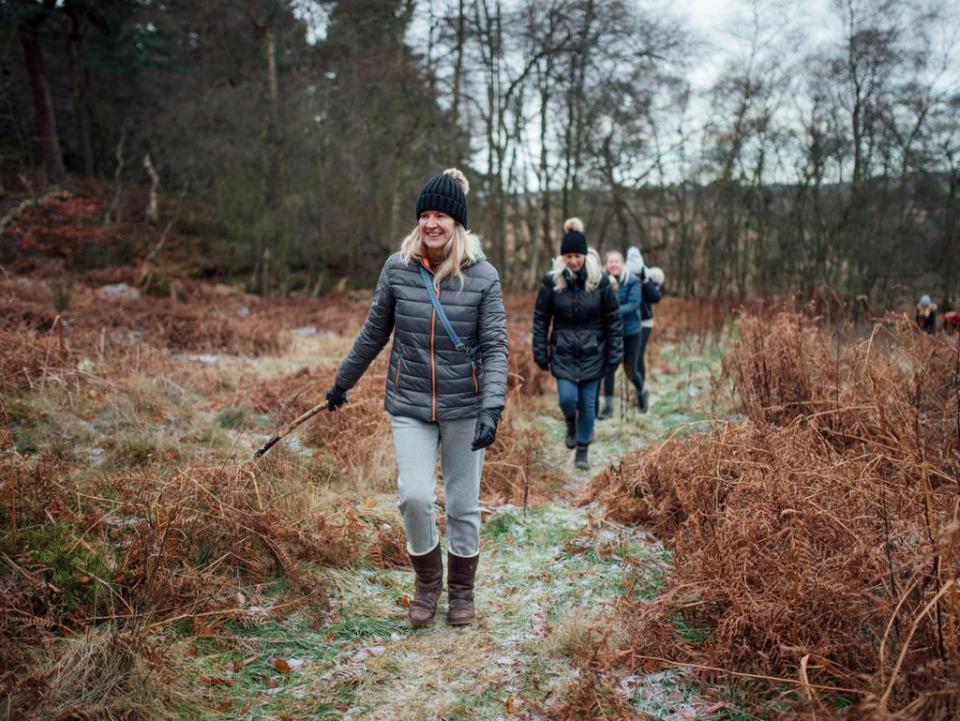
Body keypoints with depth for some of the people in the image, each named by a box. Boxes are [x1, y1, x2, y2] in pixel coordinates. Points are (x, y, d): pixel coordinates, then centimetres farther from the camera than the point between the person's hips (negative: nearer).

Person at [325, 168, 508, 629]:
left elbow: (495, 347, -9)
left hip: (465, 406, -1)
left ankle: (462, 590, 32)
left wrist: (492, 407, -22)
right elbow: (374, 333, 10)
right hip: (410, 405, 1)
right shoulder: (397, 268, -2)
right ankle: (427, 581, 18)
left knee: (463, 504, 9)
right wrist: (343, 382, 18)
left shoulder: (483, 276, -7)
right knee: (414, 496, -11)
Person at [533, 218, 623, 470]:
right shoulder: (551, 280, -7)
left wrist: (614, 355, -4)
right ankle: (571, 423, 28)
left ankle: (582, 451, 24)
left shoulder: (599, 280, -8)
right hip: (563, 351, 0)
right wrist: (541, 354, -1)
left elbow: (614, 319, -2)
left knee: (588, 402, 5)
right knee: (567, 398, -9)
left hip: (592, 351, 0)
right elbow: (540, 319, 0)